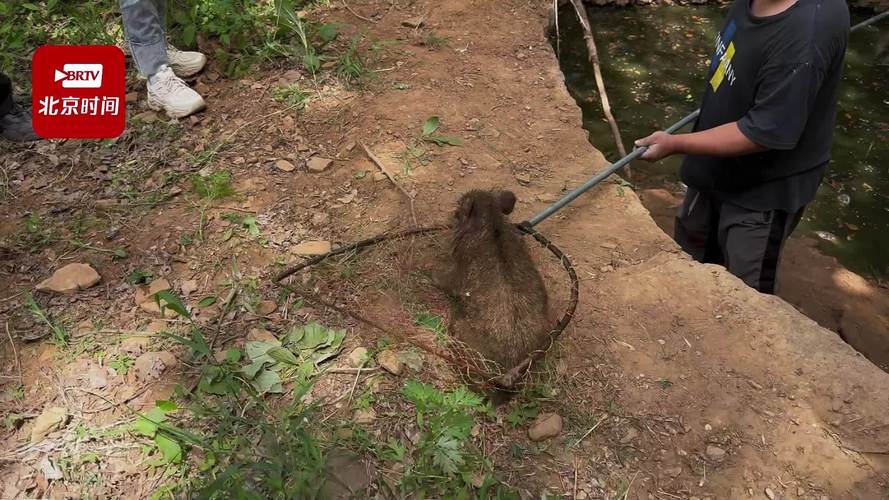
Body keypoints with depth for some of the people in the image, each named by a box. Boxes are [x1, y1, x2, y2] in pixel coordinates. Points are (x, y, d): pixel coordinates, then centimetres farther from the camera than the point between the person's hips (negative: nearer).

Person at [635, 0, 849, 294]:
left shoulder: (806, 33, -38)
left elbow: (765, 133, -33)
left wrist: (674, 144, -27)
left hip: (765, 185, -8)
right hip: (721, 167, 9)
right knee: (693, 241, 30)